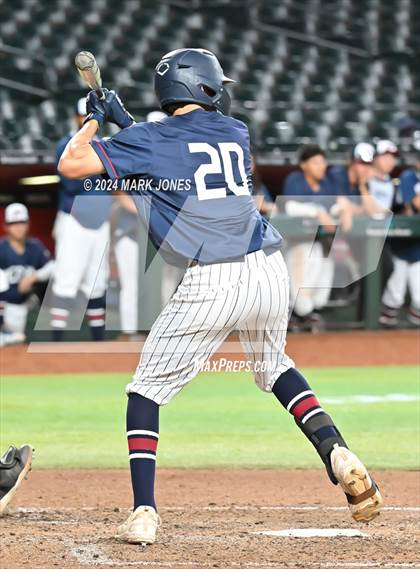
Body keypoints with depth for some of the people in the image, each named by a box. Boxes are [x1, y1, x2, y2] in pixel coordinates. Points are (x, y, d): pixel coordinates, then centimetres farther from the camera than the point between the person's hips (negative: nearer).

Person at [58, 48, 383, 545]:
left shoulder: (150, 141, 0)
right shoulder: (236, 133, 14)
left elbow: (70, 165, -3)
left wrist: (95, 120, 15)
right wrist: (127, 123, 31)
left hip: (211, 283, -4)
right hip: (268, 273, 5)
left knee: (147, 390, 9)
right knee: (274, 366, 32)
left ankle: (144, 513, -5)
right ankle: (336, 453, 12)